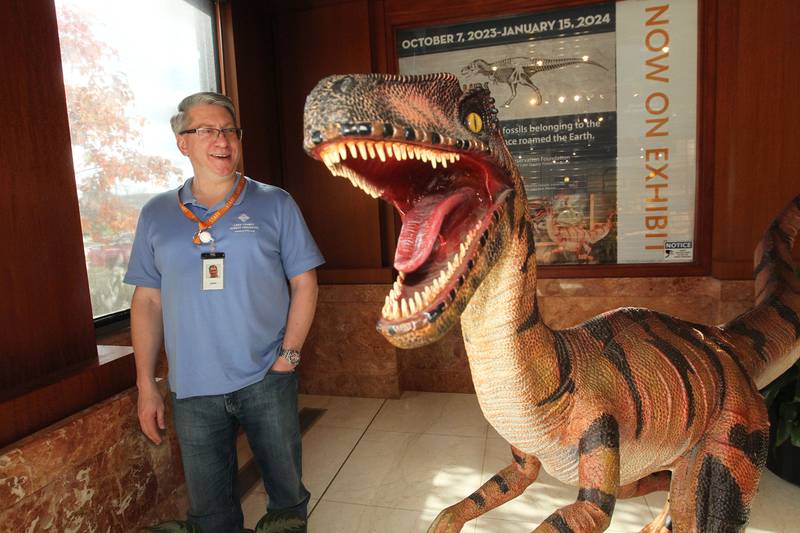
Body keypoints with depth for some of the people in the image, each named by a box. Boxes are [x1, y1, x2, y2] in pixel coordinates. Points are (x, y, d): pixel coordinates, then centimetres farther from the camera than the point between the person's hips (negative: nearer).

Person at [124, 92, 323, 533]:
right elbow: (147, 301, 7)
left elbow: (304, 283, -1)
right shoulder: (156, 214, 5)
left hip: (267, 382, -1)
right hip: (192, 390, 2)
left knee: (287, 494, 14)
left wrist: (288, 356, -8)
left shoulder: (274, 204, -1)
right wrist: (146, 385, 4)